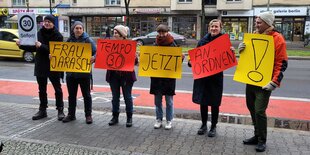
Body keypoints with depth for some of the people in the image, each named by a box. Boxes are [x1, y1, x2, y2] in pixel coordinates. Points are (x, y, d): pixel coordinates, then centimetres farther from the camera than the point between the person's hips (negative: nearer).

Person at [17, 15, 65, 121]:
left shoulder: (57, 35, -9)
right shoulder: (39, 33, 4)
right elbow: (34, 48, 13)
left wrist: (42, 46, -28)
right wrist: (21, 45, 3)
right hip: (40, 65, 5)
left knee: (57, 89, 5)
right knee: (42, 89, 13)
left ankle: (60, 110, 15)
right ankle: (42, 110, 25)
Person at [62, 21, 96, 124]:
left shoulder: (88, 40, -4)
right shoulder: (69, 40, 9)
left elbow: (95, 52, -10)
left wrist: (93, 58, -30)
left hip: (84, 72, -4)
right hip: (71, 72, 4)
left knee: (86, 94, 5)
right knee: (71, 95, 13)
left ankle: (88, 115, 16)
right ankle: (71, 115, 26)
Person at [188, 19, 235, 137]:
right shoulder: (203, 41, 5)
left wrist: (232, 52, -21)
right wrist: (191, 62, -10)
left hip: (216, 77, -2)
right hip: (202, 75, 3)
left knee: (214, 103, 6)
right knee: (202, 101, 11)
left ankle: (213, 127, 23)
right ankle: (204, 125, 29)